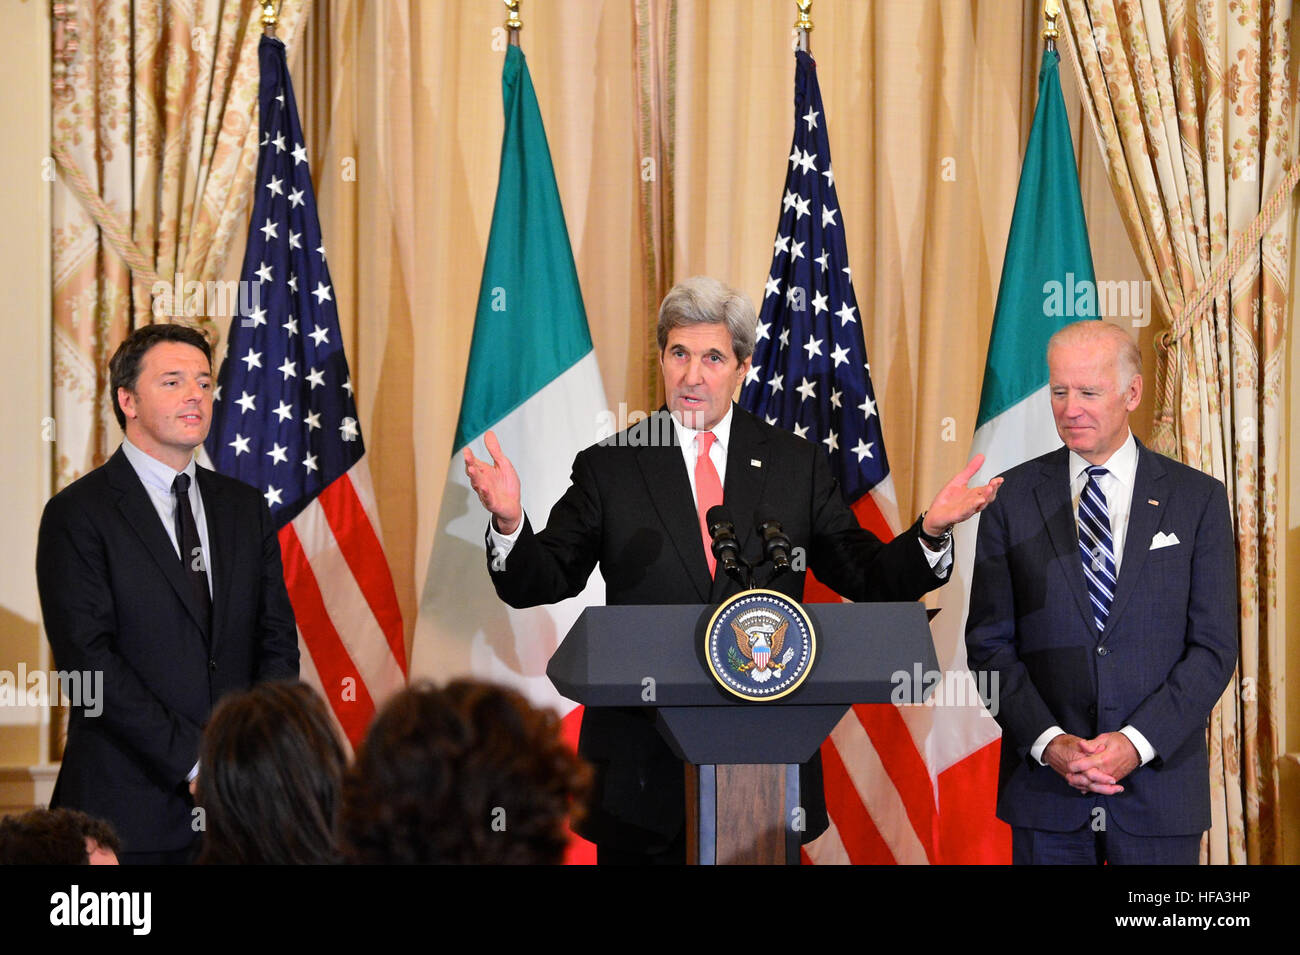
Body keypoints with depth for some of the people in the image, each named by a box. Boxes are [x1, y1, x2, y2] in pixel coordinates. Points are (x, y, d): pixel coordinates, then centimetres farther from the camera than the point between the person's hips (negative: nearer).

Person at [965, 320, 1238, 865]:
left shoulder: (1198, 499, 2)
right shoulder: (1013, 498, 4)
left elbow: (1215, 647, -2)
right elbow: (989, 642, 2)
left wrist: (1137, 742, -13)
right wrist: (1049, 742, -11)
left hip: (1160, 783, 0)